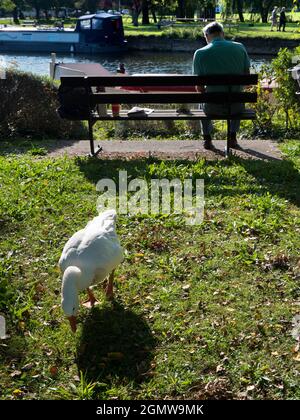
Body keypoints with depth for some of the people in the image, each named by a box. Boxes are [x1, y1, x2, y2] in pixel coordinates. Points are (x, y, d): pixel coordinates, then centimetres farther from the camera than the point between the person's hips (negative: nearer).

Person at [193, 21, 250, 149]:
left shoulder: (200, 53, -8)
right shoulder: (239, 48, -2)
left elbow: (199, 88, -6)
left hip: (213, 107, -1)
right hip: (235, 106, 2)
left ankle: (207, 139, 39)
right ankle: (233, 138, 38)